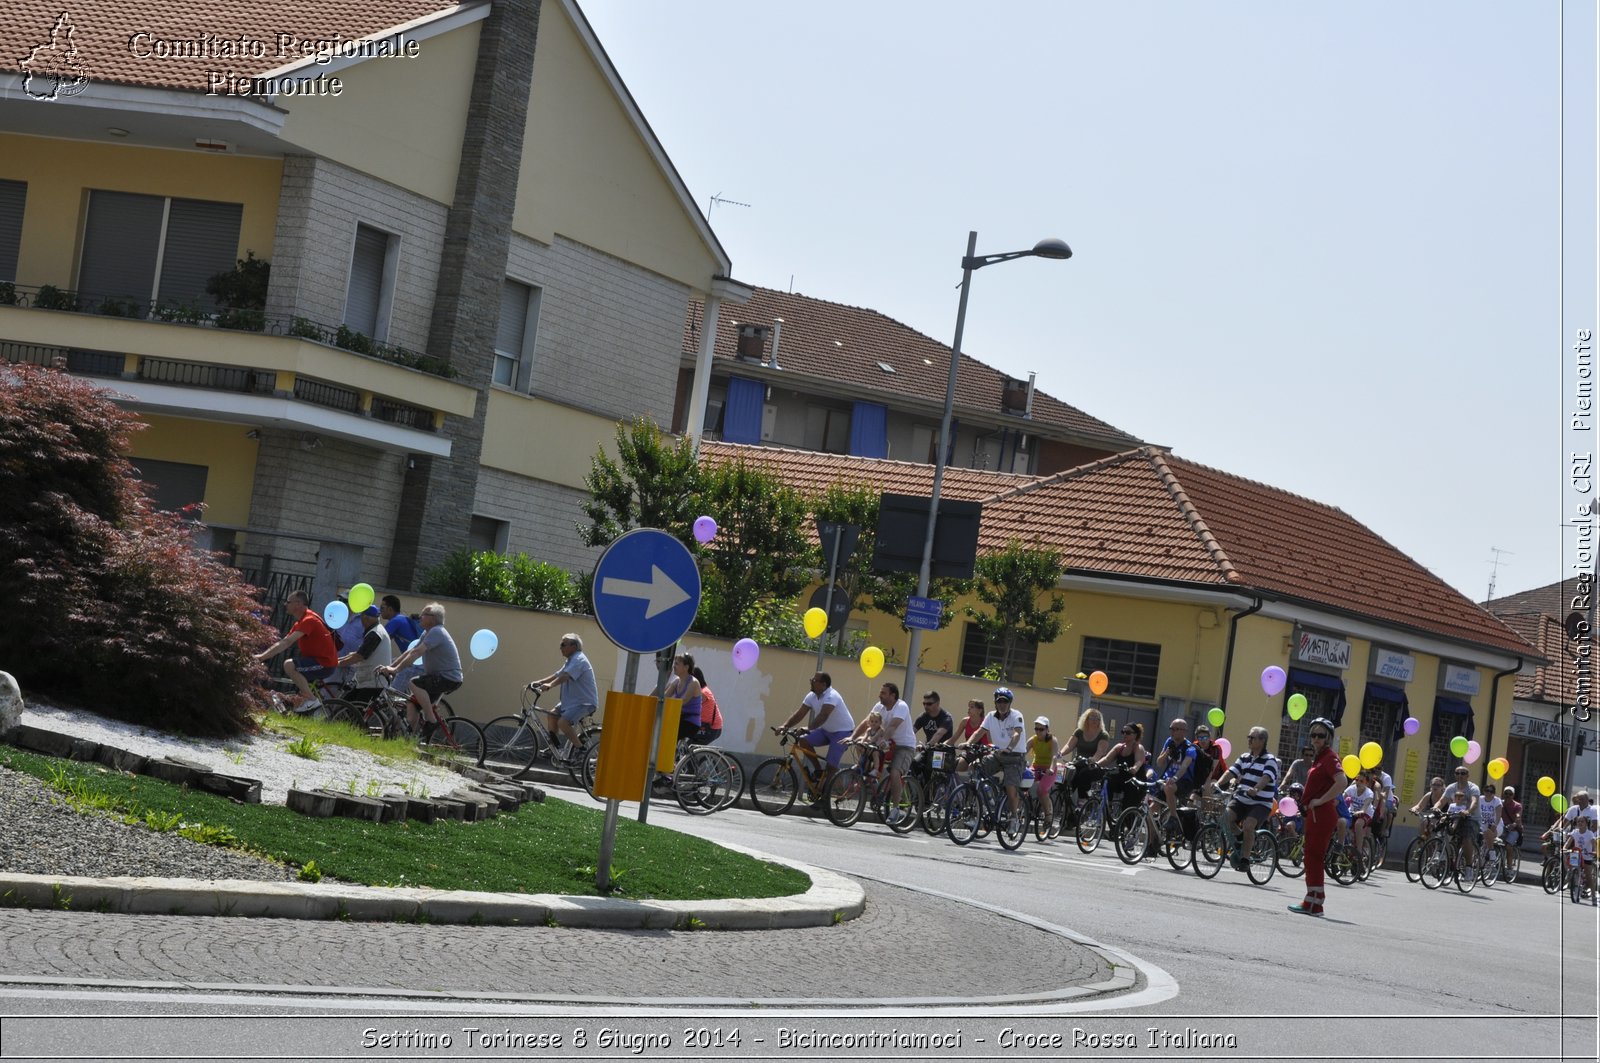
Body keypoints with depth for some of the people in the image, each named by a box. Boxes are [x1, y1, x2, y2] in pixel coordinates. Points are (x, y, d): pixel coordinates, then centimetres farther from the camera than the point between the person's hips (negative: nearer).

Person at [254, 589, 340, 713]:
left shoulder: (309, 620, -17)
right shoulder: (300, 622, 16)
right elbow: (282, 643, 13)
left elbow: (286, 643, -25)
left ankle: (312, 700, -20)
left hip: (325, 664, -10)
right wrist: (262, 655, 2)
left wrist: (262, 657, -26)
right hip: (318, 660, 10)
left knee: (289, 665, -24)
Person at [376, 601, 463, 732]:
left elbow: (416, 652, -26)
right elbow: (409, 652, 16)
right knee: (412, 703, 4)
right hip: (438, 677, 10)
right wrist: (389, 667, 6)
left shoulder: (436, 632, -16)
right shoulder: (427, 633, 16)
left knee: (414, 683, -27)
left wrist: (395, 669, -29)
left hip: (449, 678, -10)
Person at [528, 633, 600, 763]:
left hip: (585, 702, -11)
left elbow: (565, 676, -33)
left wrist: (549, 685, -46)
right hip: (572, 700, 11)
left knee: (563, 722, -25)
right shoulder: (571, 661, 18)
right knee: (552, 715, 5)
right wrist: (539, 682, 4)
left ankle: (578, 749, -9)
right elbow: (557, 674, 15)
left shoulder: (579, 660, -17)